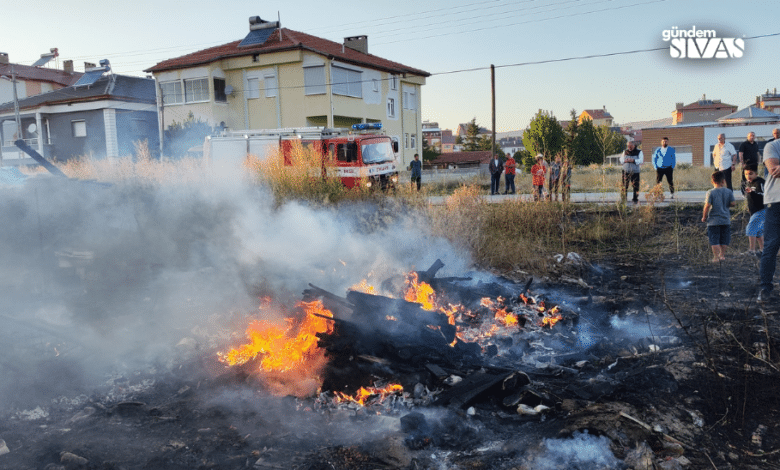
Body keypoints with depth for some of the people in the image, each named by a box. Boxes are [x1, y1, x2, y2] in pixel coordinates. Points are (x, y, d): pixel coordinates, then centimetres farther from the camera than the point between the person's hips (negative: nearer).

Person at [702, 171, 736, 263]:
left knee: (714, 240, 1)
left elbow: (707, 206, -15)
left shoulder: (710, 193, -10)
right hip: (725, 220, 4)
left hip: (713, 221, -3)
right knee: (724, 240, 16)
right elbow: (733, 203, -2)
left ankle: (716, 257, -2)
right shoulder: (728, 192, -1)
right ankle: (722, 255, 25)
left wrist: (704, 217, -5)